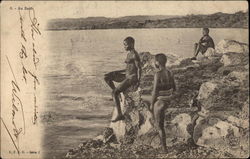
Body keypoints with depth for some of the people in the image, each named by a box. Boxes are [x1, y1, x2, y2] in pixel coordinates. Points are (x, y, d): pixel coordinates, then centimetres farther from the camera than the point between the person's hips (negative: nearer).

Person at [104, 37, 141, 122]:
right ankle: (116, 93, 14)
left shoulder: (134, 55, -14)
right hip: (127, 76, 10)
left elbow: (139, 68, -16)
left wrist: (138, 81, -24)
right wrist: (117, 72, 17)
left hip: (132, 78, -10)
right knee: (106, 77, 7)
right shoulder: (129, 54, 14)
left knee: (114, 93, -19)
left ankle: (120, 115, -16)